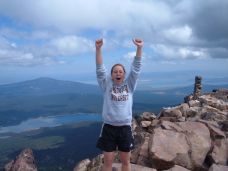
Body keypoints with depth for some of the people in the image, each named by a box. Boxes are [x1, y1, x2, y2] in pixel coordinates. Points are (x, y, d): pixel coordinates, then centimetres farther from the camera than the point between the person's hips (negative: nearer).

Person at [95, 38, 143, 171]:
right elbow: (100, 69, -10)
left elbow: (136, 68, -6)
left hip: (125, 127, 1)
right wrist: (98, 48, -22)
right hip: (109, 127, -1)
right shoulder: (107, 85, 0)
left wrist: (139, 48, -17)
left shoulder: (129, 84, 3)